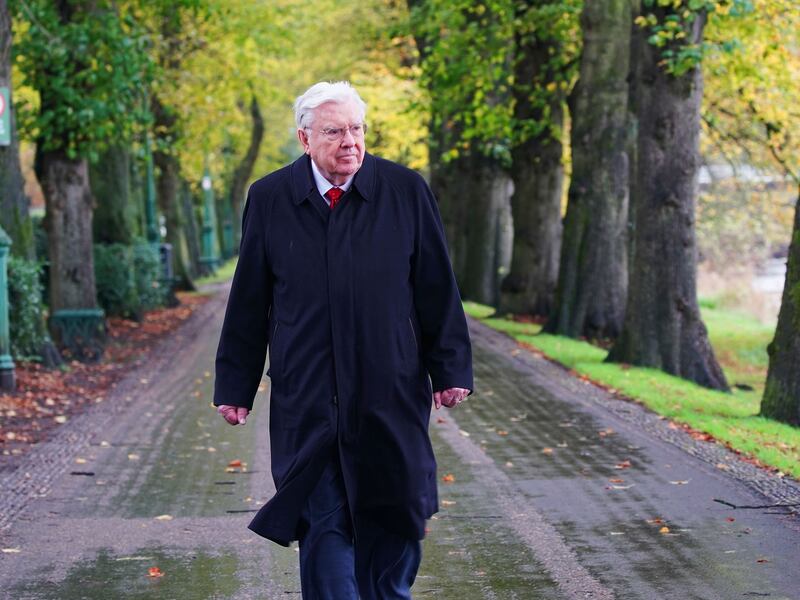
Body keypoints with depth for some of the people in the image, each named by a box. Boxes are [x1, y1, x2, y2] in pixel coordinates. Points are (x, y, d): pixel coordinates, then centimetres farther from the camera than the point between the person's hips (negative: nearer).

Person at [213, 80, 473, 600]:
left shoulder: (406, 191, -1)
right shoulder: (269, 199, 1)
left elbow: (438, 290, 3)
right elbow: (248, 303, 4)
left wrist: (450, 370, 0)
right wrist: (236, 388, 4)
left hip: (390, 395, 0)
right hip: (305, 399, 0)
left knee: (392, 525, 9)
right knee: (323, 524, 2)